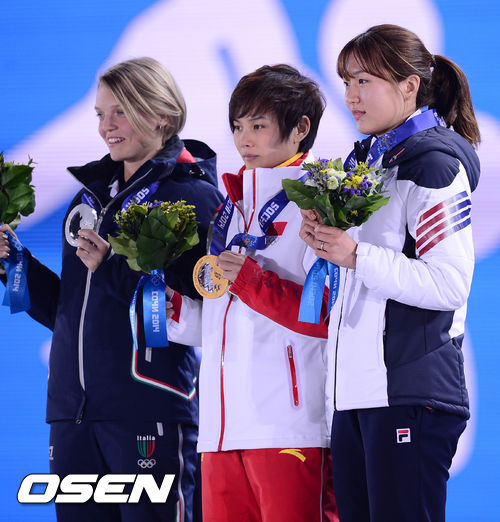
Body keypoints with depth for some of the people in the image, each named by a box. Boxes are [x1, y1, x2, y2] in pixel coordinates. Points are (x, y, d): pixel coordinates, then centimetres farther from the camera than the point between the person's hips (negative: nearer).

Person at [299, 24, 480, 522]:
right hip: (355, 394, 9)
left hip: (411, 396, -9)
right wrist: (324, 236, 6)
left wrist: (356, 255, -20)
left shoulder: (434, 164, -9)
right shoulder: (368, 158, 18)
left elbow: (450, 284, -18)